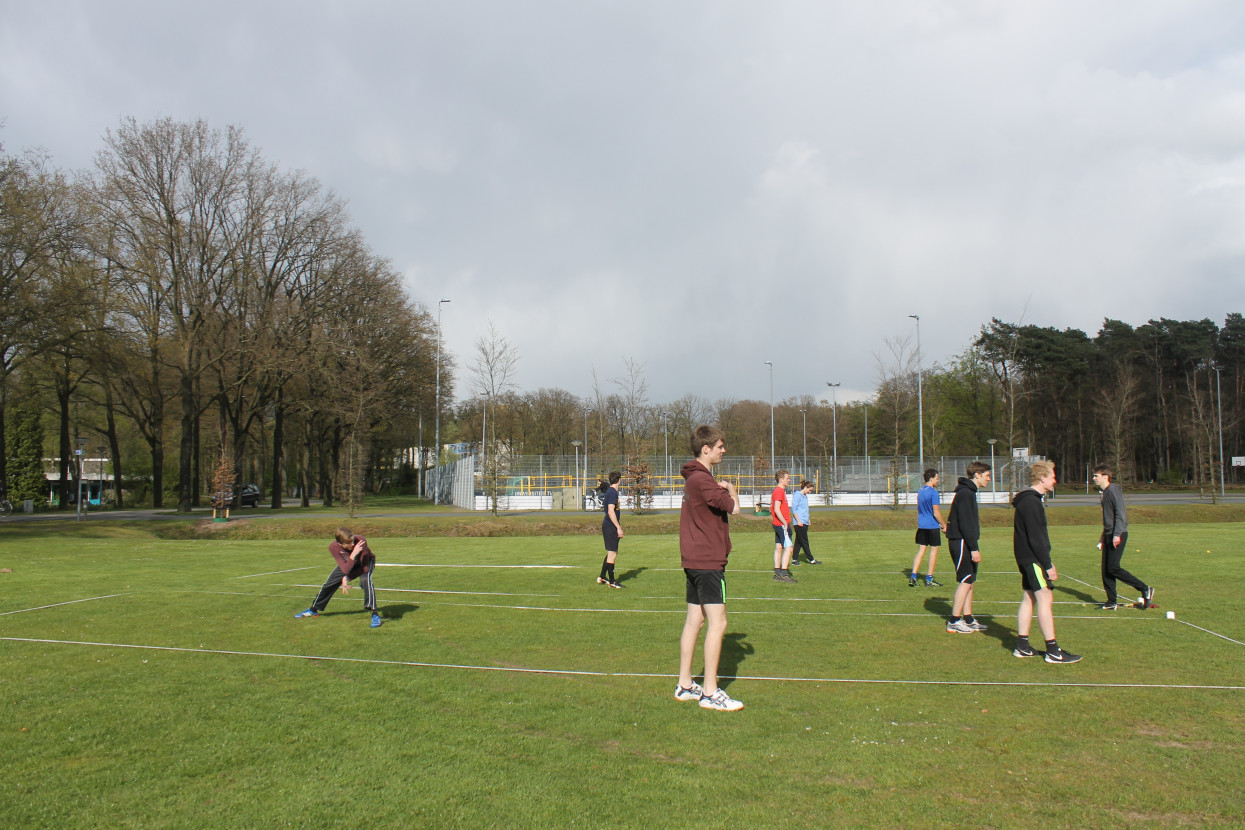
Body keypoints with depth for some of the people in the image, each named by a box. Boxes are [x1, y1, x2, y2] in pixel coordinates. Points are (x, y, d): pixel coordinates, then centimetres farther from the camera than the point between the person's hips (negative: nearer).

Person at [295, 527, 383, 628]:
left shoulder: (361, 541, -41)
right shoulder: (333, 547, -34)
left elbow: (365, 567, -30)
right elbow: (345, 570, -37)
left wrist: (347, 578, -31)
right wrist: (353, 555, -53)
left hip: (366, 562, -3)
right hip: (347, 563, 4)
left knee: (365, 580, -33)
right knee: (328, 584, 6)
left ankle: (375, 614, -27)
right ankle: (313, 610, 32)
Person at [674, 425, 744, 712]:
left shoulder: (694, 478, 15)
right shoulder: (702, 479, -17)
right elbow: (734, 508, -17)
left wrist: (724, 488, 2)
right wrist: (731, 488, 2)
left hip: (694, 560, 10)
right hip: (708, 562, -10)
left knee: (694, 620, 13)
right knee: (717, 623, -7)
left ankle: (685, 685, 20)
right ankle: (710, 692, -4)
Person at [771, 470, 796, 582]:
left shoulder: (778, 490, 17)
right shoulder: (779, 491, -15)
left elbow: (773, 508, 24)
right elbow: (777, 509, -22)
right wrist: (785, 523, -19)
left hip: (778, 524, 10)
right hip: (781, 524, -10)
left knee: (779, 547, 11)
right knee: (789, 547, -11)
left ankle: (777, 574, 14)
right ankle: (783, 574, -12)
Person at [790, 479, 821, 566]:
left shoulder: (805, 496, 16)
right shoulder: (797, 495, -10)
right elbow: (793, 509, -14)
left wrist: (808, 520, 19)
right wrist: (798, 521, -17)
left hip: (805, 523, 9)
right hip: (799, 523, -9)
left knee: (799, 542, 9)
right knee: (804, 542, -2)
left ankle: (794, 559, 12)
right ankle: (811, 560, 1)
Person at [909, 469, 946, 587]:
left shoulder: (920, 492, 11)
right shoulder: (933, 492, -13)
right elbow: (936, 512, -14)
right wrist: (944, 525, -4)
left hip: (921, 526, 7)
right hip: (932, 526, -7)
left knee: (921, 551, 9)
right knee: (934, 551, 4)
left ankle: (913, 577, 0)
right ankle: (929, 579, 7)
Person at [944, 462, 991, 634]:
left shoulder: (968, 492, 17)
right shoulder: (965, 493, -15)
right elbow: (965, 523, -21)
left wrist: (973, 546, 18)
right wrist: (974, 548, -21)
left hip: (964, 543, 10)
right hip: (961, 542, -10)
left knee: (970, 581, 13)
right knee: (965, 581, -7)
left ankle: (968, 619, 19)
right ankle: (954, 621, -2)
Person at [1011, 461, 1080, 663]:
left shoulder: (1029, 499, 16)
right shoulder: (1031, 502, -16)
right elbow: (1035, 538, -21)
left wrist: (1046, 562, 21)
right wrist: (1048, 565, -18)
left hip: (1028, 560, 11)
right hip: (1033, 559, -11)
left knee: (1029, 599, 11)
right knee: (1045, 599, -9)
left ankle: (1022, 646, 15)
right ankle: (1053, 651, -7)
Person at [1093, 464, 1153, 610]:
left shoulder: (1113, 490, -13)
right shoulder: (1105, 492, 16)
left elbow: (1120, 514, -19)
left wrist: (1117, 534, -23)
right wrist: (1103, 536, 25)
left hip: (1118, 535, -9)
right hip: (1109, 535, 9)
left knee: (1113, 568, -12)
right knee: (1106, 569, 7)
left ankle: (1145, 589, -3)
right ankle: (1112, 602, 12)